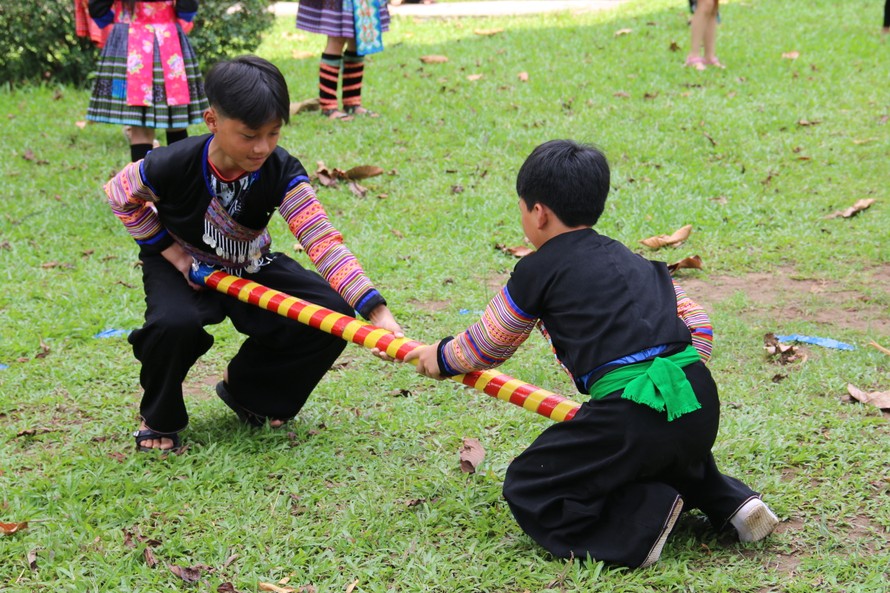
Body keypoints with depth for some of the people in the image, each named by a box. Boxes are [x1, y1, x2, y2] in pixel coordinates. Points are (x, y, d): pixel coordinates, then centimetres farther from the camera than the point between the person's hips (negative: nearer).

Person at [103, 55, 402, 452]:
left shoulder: (281, 173, -26)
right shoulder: (172, 166, -30)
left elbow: (324, 242, -35)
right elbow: (119, 195, -8)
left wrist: (376, 311, -47)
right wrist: (170, 251, -15)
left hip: (250, 268, 3)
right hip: (182, 266, -3)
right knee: (175, 323, -38)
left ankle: (246, 390, 11)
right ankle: (158, 419, -4)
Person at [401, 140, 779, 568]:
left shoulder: (537, 270, 5)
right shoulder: (632, 259, 23)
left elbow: (488, 346, 18)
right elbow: (698, 325, 24)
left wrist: (442, 358, 37)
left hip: (636, 412, -7)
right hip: (702, 404, 7)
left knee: (528, 489, 5)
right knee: (659, 451, 41)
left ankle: (641, 522, -11)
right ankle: (728, 500, 17)